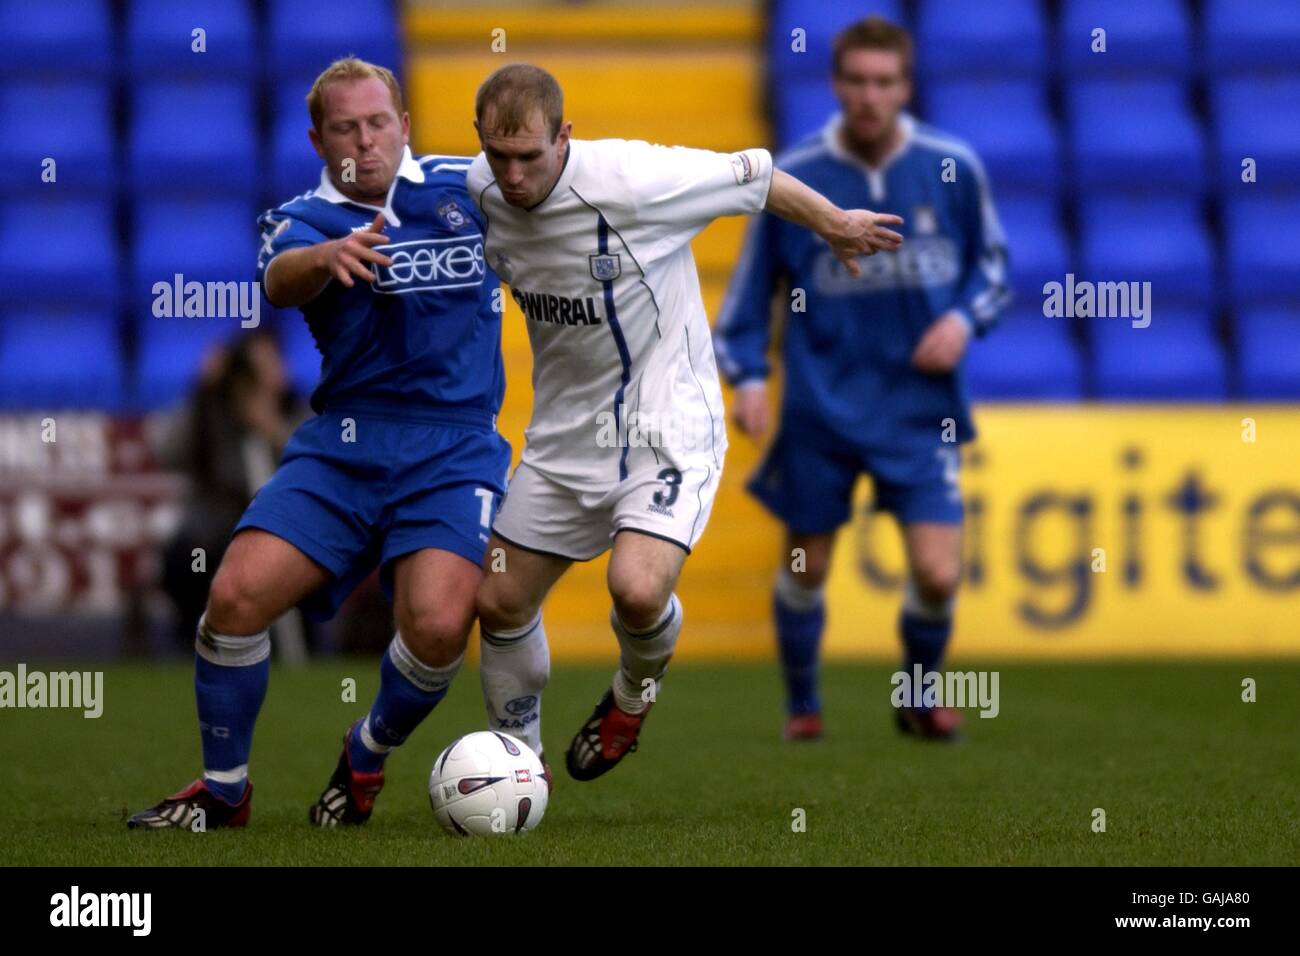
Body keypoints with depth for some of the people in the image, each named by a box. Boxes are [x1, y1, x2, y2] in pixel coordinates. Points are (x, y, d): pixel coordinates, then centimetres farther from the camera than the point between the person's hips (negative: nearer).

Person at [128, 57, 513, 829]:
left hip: (454, 451, -1)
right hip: (341, 446, 1)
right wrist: (328, 256, -44)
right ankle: (223, 790, 8)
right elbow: (281, 280, -23)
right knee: (236, 595, -16)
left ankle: (368, 758, 9)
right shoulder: (306, 220, 3)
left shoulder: (468, 186, 9)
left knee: (438, 625, -24)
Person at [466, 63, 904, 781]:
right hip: (564, 432, 6)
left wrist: (835, 225, 4)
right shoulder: (480, 195, -8)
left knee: (637, 590, -27)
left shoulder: (632, 179, -24)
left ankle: (635, 691, 9)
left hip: (666, 424, -6)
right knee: (498, 603, 6)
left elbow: (753, 175, -9)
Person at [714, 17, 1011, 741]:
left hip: (920, 406, 0)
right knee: (806, 568, 9)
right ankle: (802, 703, 35)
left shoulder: (953, 168, -4)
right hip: (820, 409, 0)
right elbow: (753, 284, 5)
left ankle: (920, 697, 20)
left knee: (938, 574, -9)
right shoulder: (791, 179, -6)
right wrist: (748, 375, -5)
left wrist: (965, 316, -7)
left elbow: (993, 261, 11)